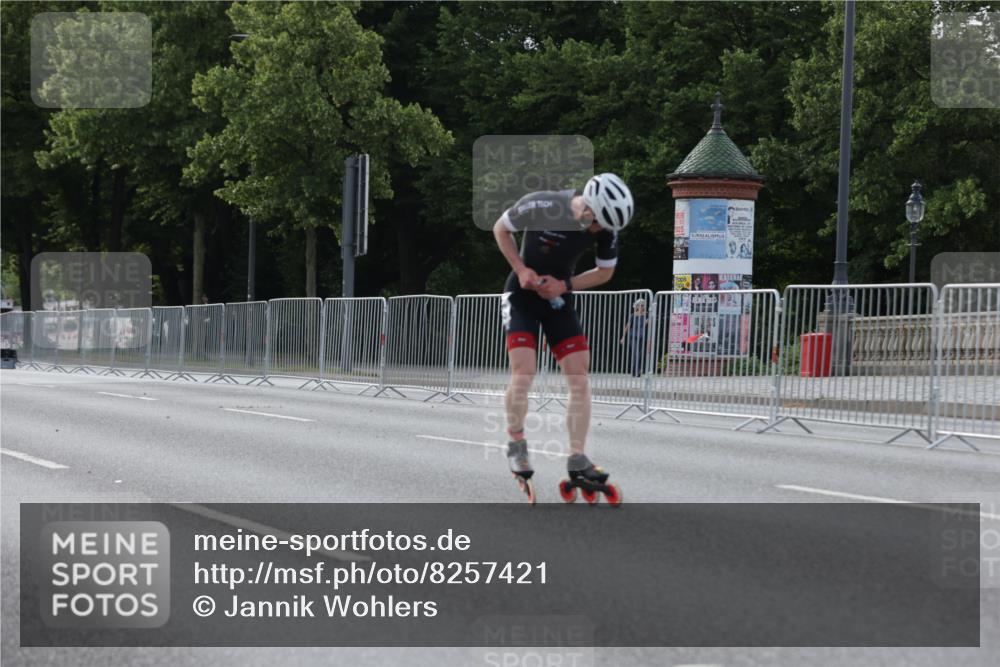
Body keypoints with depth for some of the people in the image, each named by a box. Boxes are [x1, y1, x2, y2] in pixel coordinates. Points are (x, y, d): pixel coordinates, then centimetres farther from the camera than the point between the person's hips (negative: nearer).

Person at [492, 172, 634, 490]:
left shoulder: (607, 227, -14)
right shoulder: (541, 206, -25)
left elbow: (605, 272, 1)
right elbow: (501, 228, -7)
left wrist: (565, 284, -14)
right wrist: (521, 269, -17)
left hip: (560, 297, 4)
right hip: (523, 293, -4)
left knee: (580, 377, -7)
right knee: (523, 374, -17)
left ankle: (577, 458, -3)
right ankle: (516, 446, 5)